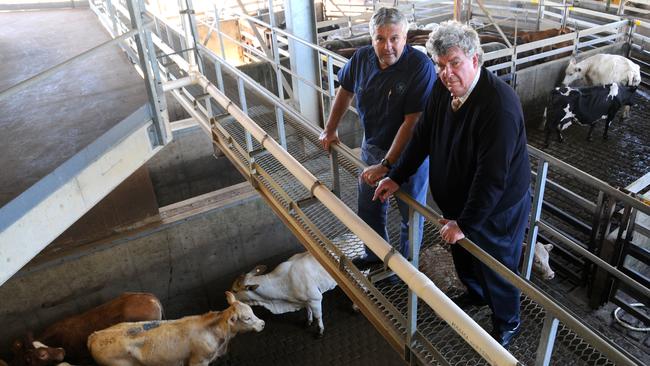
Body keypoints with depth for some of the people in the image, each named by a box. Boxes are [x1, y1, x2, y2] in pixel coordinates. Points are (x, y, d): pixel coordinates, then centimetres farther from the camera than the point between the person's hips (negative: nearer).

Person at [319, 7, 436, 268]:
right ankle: (375, 254, 48)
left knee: (410, 215, 15)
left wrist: (386, 165, -28)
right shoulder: (362, 57, -10)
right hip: (372, 147, 6)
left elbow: (412, 122, -29)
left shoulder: (420, 66, -27)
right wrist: (330, 129, 14)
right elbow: (346, 90, 10)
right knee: (368, 209, 21)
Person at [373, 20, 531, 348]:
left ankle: (507, 324, 43)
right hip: (455, 200, 7)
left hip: (496, 209, -7)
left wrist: (465, 223, -26)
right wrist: (396, 177, 1)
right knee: (462, 257, 29)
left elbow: (492, 177, -32)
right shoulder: (442, 89, -9)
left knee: (496, 270, 15)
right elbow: (422, 136, 4)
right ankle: (475, 294, 59)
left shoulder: (500, 106, -34)